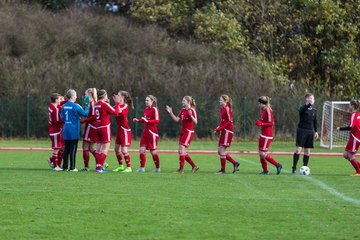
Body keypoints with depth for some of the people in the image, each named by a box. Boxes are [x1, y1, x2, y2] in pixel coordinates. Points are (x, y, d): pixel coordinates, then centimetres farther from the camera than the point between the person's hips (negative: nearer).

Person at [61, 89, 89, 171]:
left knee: (66, 149, 12)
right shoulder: (75, 106, -12)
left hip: (66, 130, 6)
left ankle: (65, 166, 13)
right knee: (73, 149, -1)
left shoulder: (64, 106, 6)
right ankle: (72, 167, -1)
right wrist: (88, 107, 7)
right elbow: (85, 113, -7)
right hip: (74, 130, -6)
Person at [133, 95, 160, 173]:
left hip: (152, 132, -8)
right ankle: (142, 168, 0)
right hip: (145, 131, 8)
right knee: (142, 150, -2)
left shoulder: (154, 109, -10)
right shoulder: (146, 110, 14)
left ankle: (157, 168, 13)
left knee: (153, 151, -1)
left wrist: (147, 120, -28)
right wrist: (138, 120, 11)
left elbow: (157, 120, -18)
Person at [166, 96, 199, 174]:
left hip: (189, 132, -9)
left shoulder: (192, 110, -9)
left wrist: (191, 115, -30)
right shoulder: (182, 110, 13)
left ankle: (181, 169, -10)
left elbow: (195, 122, -15)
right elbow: (176, 119, 11)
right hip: (183, 132, 9)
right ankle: (194, 166, 17)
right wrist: (170, 112, 4)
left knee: (181, 149, -14)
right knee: (182, 152, 7)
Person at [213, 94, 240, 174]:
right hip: (223, 132, 9)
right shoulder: (222, 109, 15)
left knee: (222, 150, -9)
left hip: (227, 131, -9)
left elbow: (229, 122, -16)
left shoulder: (227, 109, -12)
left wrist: (220, 128, -19)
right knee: (220, 151, 8)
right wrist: (218, 128, 4)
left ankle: (223, 169, -2)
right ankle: (235, 163, 16)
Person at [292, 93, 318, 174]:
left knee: (307, 150, 5)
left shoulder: (314, 110, 13)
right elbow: (302, 110, -31)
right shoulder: (303, 108, -5)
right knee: (298, 149, -9)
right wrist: (309, 104, -48)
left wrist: (316, 131, 14)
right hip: (302, 130, -5)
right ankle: (294, 167, -6)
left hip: (310, 131, 5)